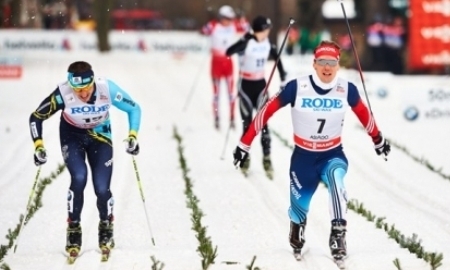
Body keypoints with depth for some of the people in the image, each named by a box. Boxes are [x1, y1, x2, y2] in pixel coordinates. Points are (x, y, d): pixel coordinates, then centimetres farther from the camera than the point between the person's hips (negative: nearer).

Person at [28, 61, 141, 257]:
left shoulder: (107, 89, -31)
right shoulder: (63, 93, -32)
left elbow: (134, 109, -13)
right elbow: (36, 117, -17)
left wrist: (133, 136, -23)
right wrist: (38, 145, -27)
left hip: (100, 136, 1)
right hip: (72, 136, -1)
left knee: (102, 189, -10)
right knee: (79, 178, -24)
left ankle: (106, 228, 20)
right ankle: (73, 230, -3)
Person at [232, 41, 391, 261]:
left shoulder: (346, 89, -14)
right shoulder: (297, 87, -21)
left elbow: (363, 113, 7)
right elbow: (267, 111, -12)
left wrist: (378, 140, 22)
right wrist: (245, 144, -10)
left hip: (333, 154, 0)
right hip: (303, 156, 0)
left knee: (335, 177, -34)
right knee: (299, 205, 11)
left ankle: (338, 234, -30)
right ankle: (296, 237, 48)